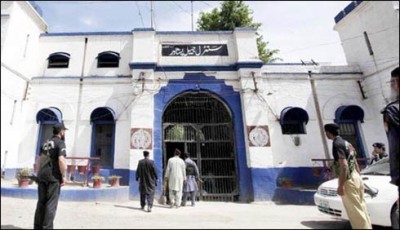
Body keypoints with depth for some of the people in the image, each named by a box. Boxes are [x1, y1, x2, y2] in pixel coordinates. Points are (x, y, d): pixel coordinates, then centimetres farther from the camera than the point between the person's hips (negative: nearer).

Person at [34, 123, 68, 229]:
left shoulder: (46, 143, 16)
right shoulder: (60, 142, -9)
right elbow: (61, 160, -21)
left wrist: (39, 174, 24)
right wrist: (64, 176, -15)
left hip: (42, 175, 8)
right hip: (53, 176, -8)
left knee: (41, 202, 14)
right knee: (51, 203, 0)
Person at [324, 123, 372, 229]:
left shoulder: (337, 144, -16)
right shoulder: (346, 143, 14)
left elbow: (344, 166, -23)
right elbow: (355, 163, 18)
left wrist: (341, 185, -20)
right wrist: (358, 179, 25)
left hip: (348, 180, -10)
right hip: (356, 178, 10)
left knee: (355, 212, 0)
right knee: (361, 209, 17)